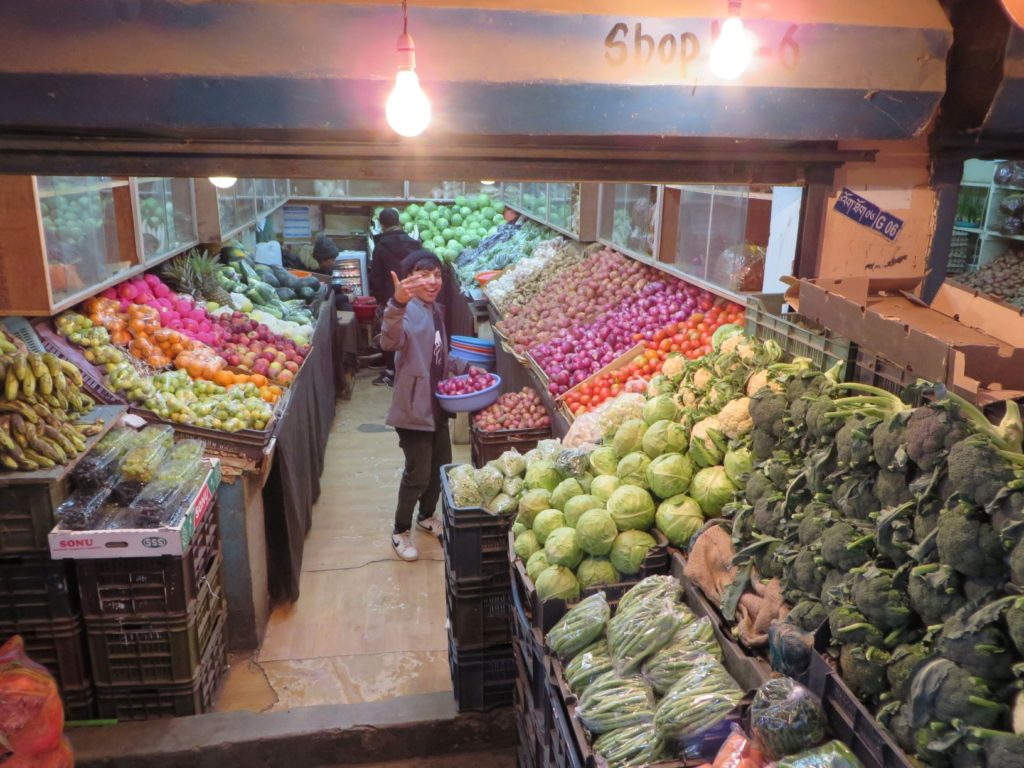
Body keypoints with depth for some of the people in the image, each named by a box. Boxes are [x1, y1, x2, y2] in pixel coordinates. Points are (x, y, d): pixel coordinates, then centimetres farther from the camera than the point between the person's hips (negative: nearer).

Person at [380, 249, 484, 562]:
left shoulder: (435, 310, 7)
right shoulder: (409, 311, -21)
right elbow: (390, 342, -46)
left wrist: (463, 367, 9)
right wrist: (397, 304, -61)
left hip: (436, 405, 9)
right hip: (413, 408, -9)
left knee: (441, 467, 21)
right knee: (418, 475, 2)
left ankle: (426, 516, 44)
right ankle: (400, 531, 24)